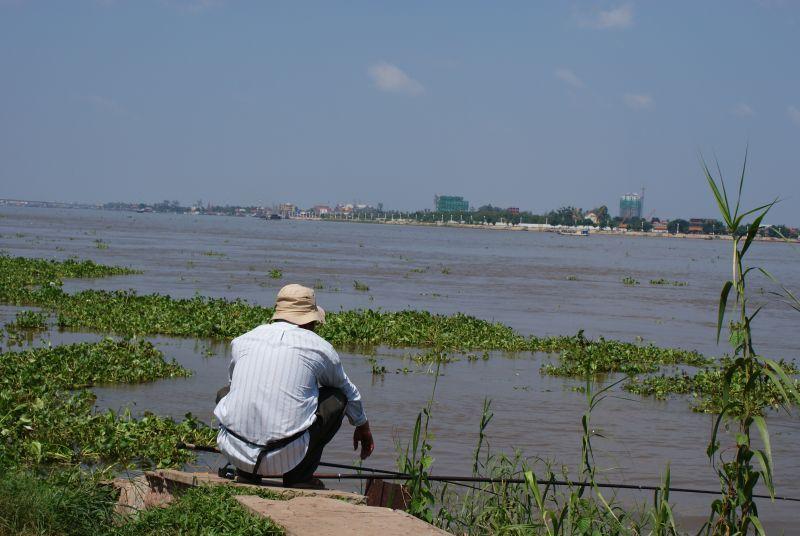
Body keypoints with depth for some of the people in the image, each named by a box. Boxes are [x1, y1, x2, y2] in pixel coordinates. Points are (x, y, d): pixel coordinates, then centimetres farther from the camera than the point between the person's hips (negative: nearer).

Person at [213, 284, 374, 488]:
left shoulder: (242, 341, 12)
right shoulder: (319, 347, 6)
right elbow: (350, 392, 26)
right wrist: (362, 427, 46)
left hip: (234, 450, 3)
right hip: (285, 457, -3)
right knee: (337, 397, 17)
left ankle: (246, 473, 19)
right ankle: (299, 476, 12)